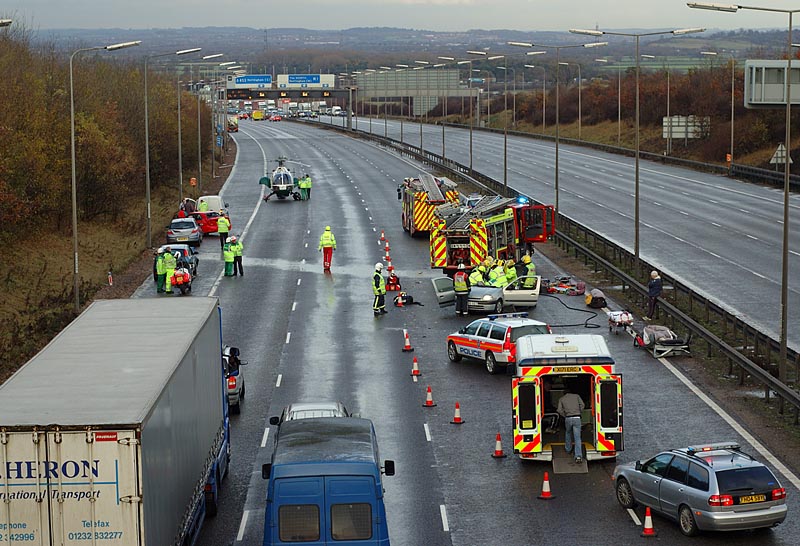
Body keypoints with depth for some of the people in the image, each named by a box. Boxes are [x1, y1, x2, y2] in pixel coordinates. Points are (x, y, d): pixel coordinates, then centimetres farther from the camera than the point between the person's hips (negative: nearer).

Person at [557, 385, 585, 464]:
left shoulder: (561, 399, 12)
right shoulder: (576, 396, 12)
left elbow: (560, 410, 1)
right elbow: (582, 405, 1)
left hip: (568, 419, 1)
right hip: (577, 418, -1)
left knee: (568, 434, 29)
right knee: (577, 437, -5)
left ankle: (568, 449, 44)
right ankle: (578, 456, -17)